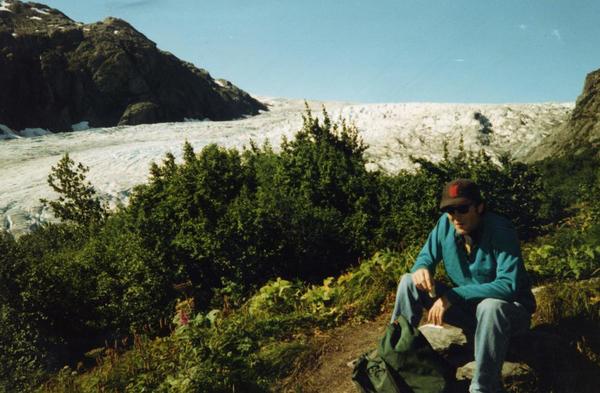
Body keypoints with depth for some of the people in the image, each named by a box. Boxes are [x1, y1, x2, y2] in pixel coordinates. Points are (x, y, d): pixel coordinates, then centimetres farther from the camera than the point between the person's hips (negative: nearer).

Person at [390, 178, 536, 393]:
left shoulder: (500, 231, -26)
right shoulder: (445, 223, -10)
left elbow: (509, 285, -33)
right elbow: (426, 257, 1)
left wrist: (453, 295, -34)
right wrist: (421, 269, -25)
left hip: (509, 309, -5)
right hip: (466, 306, 5)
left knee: (491, 307, -41)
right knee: (409, 282, -8)